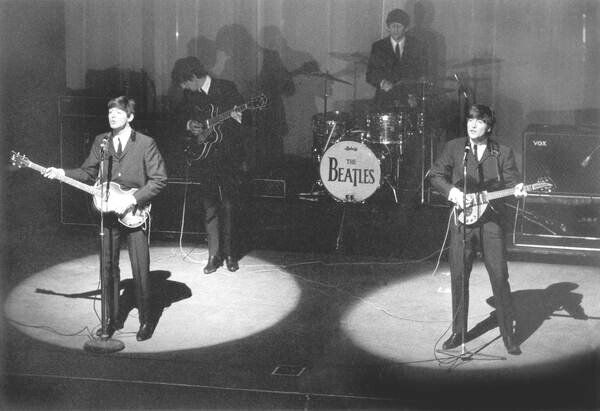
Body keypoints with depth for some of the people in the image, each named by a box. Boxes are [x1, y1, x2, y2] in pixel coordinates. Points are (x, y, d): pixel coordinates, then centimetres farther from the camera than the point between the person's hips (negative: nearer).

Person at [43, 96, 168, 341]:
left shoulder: (146, 144, -7)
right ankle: (114, 317, 22)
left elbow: (159, 179, -10)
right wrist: (61, 174, -4)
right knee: (108, 268, 8)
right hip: (108, 212, 4)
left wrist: (132, 199, -17)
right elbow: (88, 173, 12)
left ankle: (146, 319, 13)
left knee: (140, 269, -2)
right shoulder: (100, 142, 7)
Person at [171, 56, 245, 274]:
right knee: (210, 207, 4)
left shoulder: (226, 88, -5)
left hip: (228, 157, -3)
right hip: (205, 157, 4)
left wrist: (238, 118, -29)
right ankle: (214, 255, 9)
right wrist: (188, 125, -3)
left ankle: (229, 254, 12)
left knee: (229, 206, 0)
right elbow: (181, 117, 19)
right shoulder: (190, 94, 7)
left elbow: (245, 115, -7)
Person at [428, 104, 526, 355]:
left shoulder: (503, 153, 6)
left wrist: (517, 190, -18)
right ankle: (458, 332, 19)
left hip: (492, 221, -1)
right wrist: (451, 191, -9)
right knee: (458, 277, 4)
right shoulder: (454, 148, 6)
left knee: (500, 278, -4)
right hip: (461, 221, 1)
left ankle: (508, 336, 7)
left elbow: (512, 181, 4)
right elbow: (435, 175, 7)